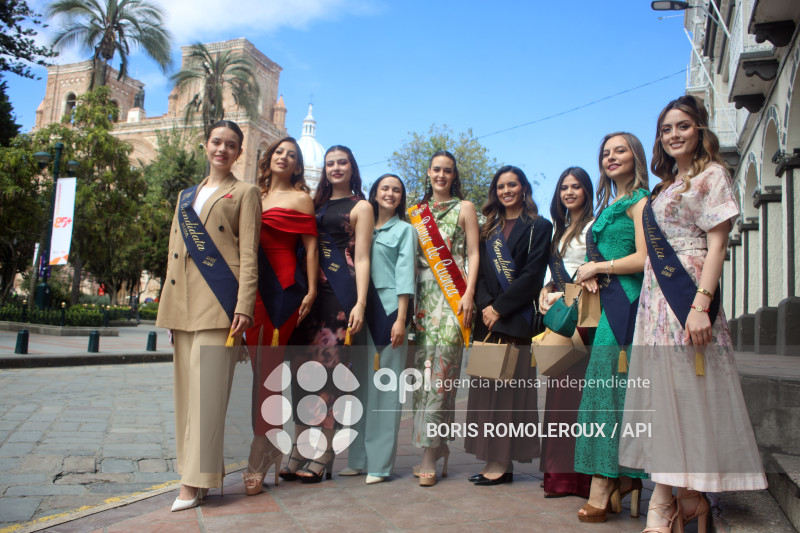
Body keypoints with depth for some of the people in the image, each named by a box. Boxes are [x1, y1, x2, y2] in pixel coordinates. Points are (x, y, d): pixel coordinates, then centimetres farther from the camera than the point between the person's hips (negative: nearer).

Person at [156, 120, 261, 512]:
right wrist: (168, 307, 15)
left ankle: (195, 479, -5)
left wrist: (243, 305, -14)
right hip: (183, 302, 6)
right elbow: (175, 252, 22)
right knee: (187, 388, 6)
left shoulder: (245, 193, 7)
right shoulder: (186, 195, 23)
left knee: (208, 387, -9)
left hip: (218, 301, -6)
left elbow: (249, 254, -3)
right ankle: (197, 467, 16)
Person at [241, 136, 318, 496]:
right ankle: (273, 445, 20)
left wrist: (311, 291, -6)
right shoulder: (254, 196, 18)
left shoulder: (300, 199, 5)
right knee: (260, 368, 7)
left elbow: (311, 246, 0)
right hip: (253, 287, 5)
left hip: (283, 287, -5)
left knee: (267, 368, -8)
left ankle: (258, 459, -3)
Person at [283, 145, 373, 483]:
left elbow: (361, 258, -1)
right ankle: (301, 455, 9)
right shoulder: (315, 204, 22)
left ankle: (320, 458, -1)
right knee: (304, 370, 2)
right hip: (311, 294, 5)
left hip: (340, 295, -5)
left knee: (330, 372, -7)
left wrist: (360, 303, -11)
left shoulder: (360, 207, 7)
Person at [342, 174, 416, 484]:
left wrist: (401, 319, -12)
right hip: (362, 310, 4)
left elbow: (405, 273, -3)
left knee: (386, 386, -4)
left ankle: (380, 463, 1)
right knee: (360, 382, 5)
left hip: (389, 310, -4)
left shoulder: (404, 230, 7)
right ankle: (358, 459, 14)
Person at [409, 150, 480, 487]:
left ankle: (430, 453, -10)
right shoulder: (417, 212, 18)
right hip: (423, 294, 4)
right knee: (423, 367, 0)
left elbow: (473, 254, 1)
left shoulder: (464, 208, 8)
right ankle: (439, 446, 11)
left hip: (452, 294, -4)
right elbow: (411, 256, 17)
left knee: (441, 370, -11)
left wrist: (469, 294, -11)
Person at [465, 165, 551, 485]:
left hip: (517, 318, -5)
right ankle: (494, 460, 9)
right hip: (488, 317, 5)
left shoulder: (539, 227, 3)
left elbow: (532, 274, -7)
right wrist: (485, 305, -8)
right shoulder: (489, 229, 18)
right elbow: (480, 271, 9)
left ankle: (502, 463, 1)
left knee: (510, 388, -4)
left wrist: (499, 308, -12)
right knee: (488, 388, 3)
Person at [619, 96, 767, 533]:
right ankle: (667, 496, 9)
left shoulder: (711, 174, 0)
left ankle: (688, 497, 8)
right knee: (662, 396, 4)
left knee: (688, 393, -3)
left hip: (688, 297, -7)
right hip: (656, 299, 7)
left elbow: (716, 243, -10)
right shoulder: (666, 186, 20)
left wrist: (702, 303, -20)